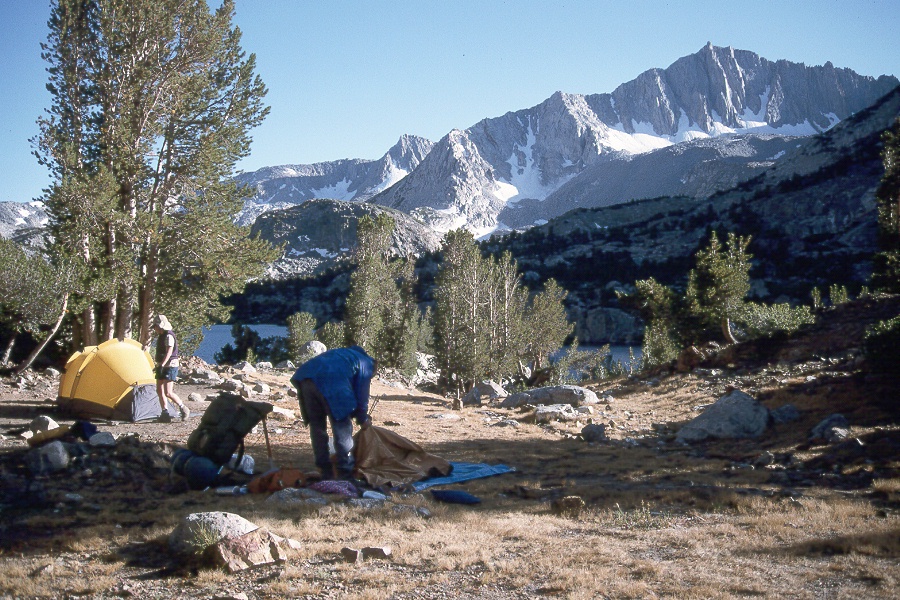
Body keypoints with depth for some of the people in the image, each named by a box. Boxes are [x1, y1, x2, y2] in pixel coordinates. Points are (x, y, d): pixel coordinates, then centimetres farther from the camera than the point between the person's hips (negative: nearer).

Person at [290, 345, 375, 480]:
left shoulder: (341, 353, 42)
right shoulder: (366, 363, 23)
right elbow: (362, 394, 16)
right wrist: (363, 420, 28)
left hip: (304, 377, 7)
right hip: (329, 383, -7)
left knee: (316, 425, 14)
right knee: (342, 428, 2)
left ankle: (326, 473, 18)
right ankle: (345, 474, 2)